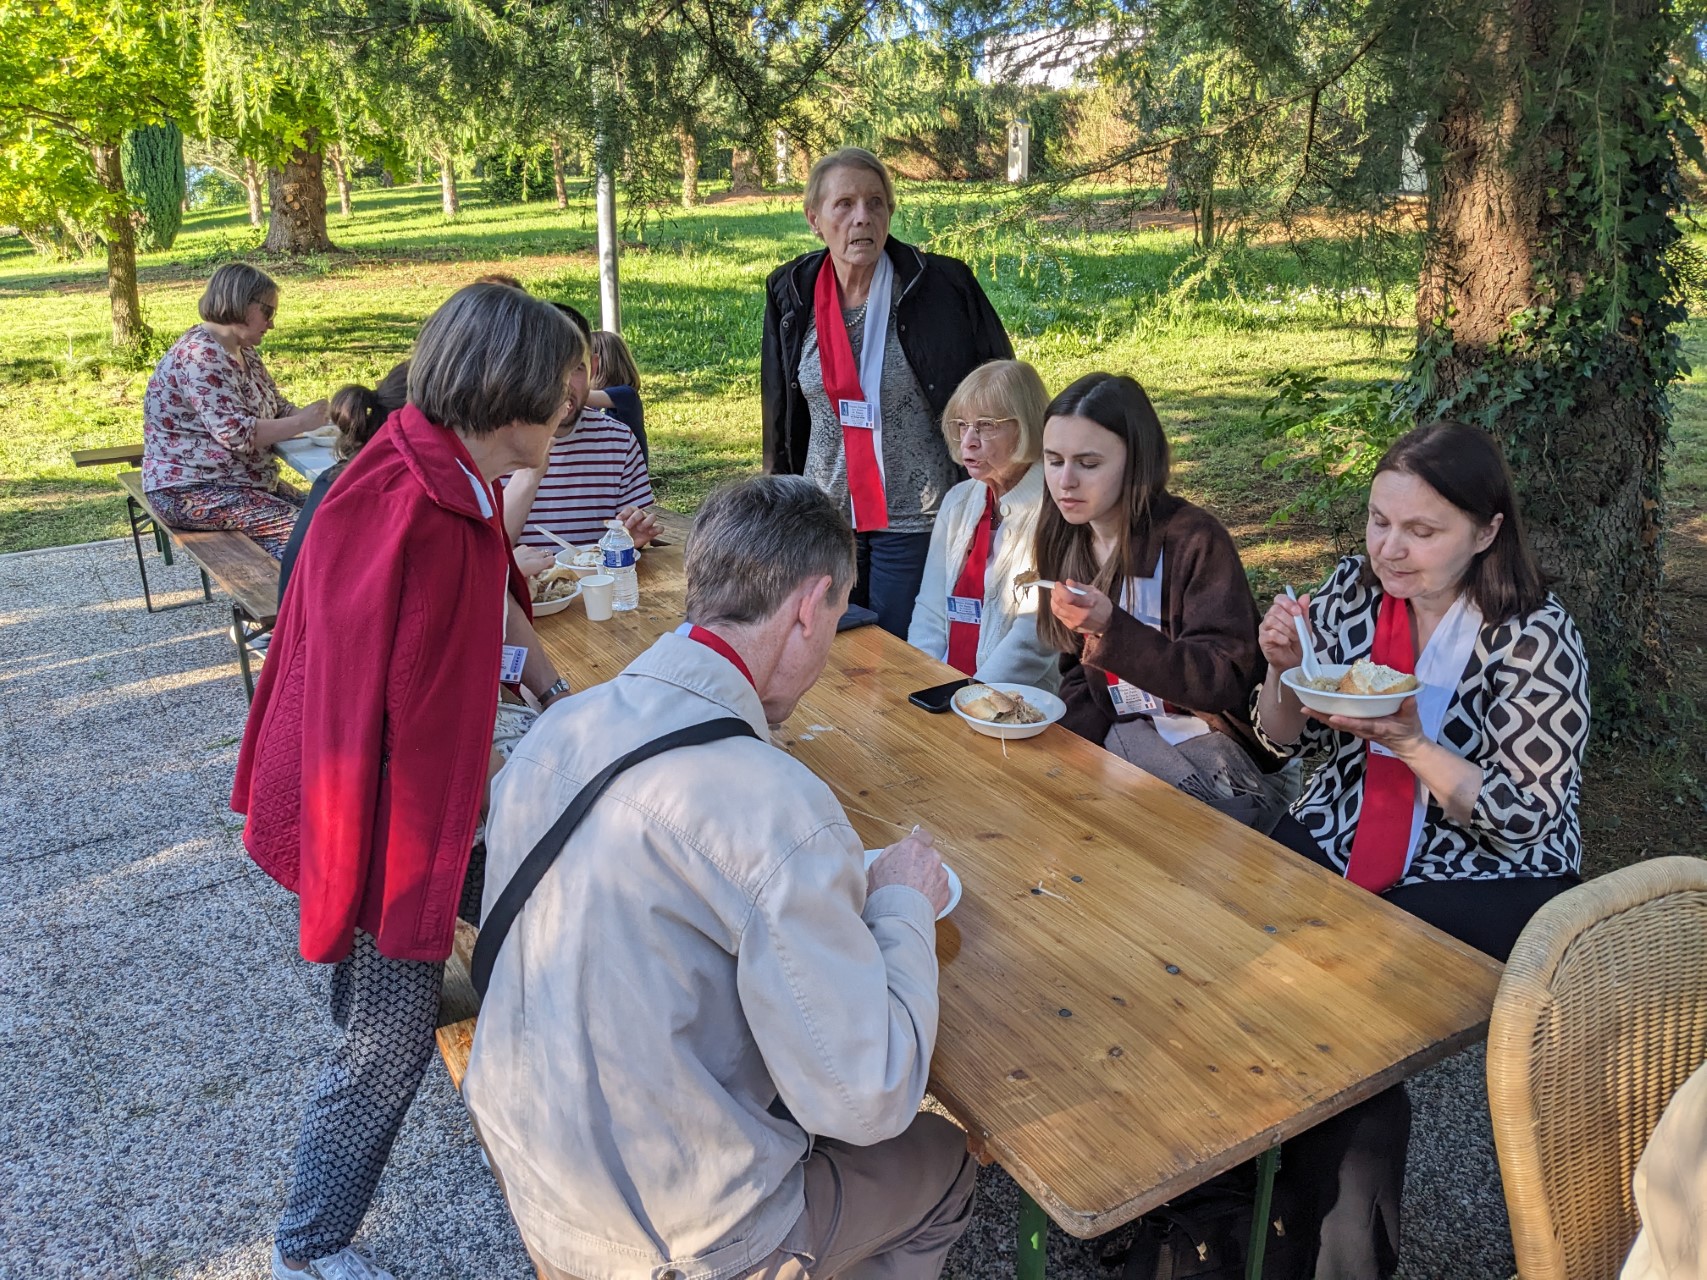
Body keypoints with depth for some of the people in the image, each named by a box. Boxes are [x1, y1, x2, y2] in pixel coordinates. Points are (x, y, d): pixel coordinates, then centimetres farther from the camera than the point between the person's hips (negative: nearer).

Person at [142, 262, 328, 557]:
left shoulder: (243, 352, 11)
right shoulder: (199, 356, -19)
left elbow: (277, 407, 15)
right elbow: (235, 433, -27)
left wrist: (316, 415, -4)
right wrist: (301, 423, -21)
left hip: (242, 478, 10)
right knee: (299, 528, -22)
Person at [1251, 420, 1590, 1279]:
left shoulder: (1536, 639, -13)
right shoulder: (1351, 588, -1)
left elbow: (1525, 819, -13)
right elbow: (1286, 739, 7)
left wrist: (1409, 740, -27)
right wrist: (1283, 669, -14)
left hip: (1483, 878, -4)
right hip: (1334, 845, 4)